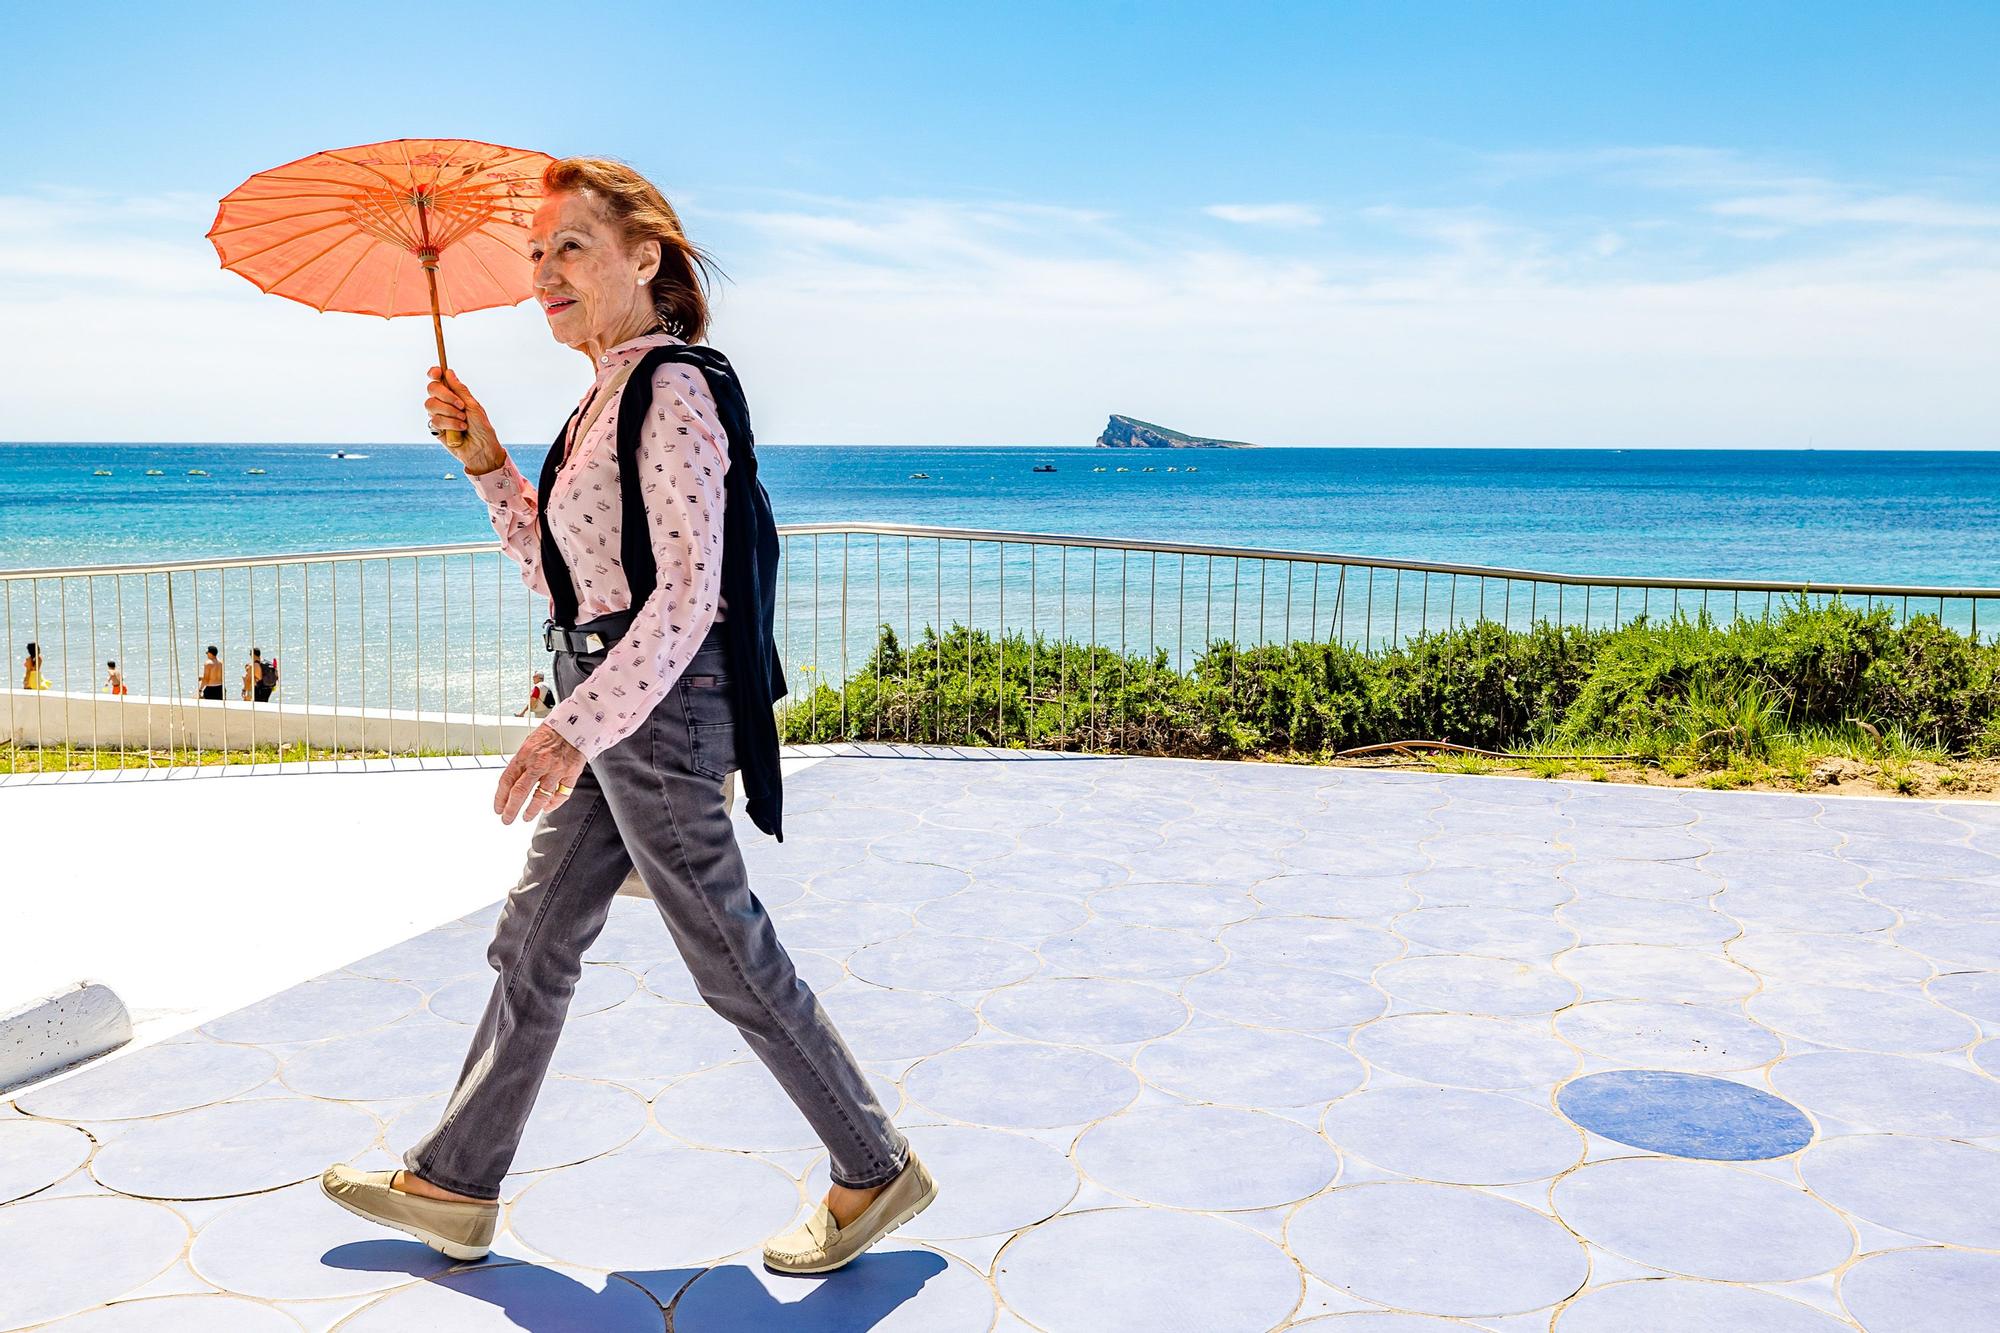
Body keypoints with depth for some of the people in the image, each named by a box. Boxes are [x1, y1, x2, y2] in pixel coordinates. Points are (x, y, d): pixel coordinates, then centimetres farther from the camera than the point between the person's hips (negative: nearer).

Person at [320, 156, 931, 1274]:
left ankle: (877, 1172, 15)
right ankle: (454, 1187, 29)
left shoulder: (673, 388, -14)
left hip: (658, 703, -10)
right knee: (535, 943, 15)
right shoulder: (607, 396, 15)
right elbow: (560, 574, 19)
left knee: (731, 958, -1)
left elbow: (687, 593, -23)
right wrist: (488, 464, 11)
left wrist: (576, 725, -28)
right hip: (611, 707, 10)